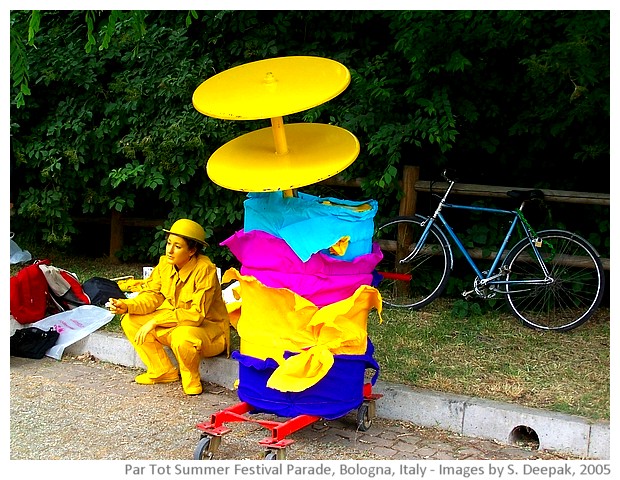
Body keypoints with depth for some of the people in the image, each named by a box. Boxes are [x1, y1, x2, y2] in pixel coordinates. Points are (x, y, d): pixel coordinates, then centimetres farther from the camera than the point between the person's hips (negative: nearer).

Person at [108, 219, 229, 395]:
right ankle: (164, 372, 6)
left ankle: (191, 379, -6)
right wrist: (127, 306, -20)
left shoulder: (204, 269, -26)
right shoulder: (165, 263, -7)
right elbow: (153, 296, 0)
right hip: (176, 325, 7)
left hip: (210, 330, -7)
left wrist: (156, 321, -31)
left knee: (182, 338, -40)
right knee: (130, 321, -6)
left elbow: (196, 314, -29)